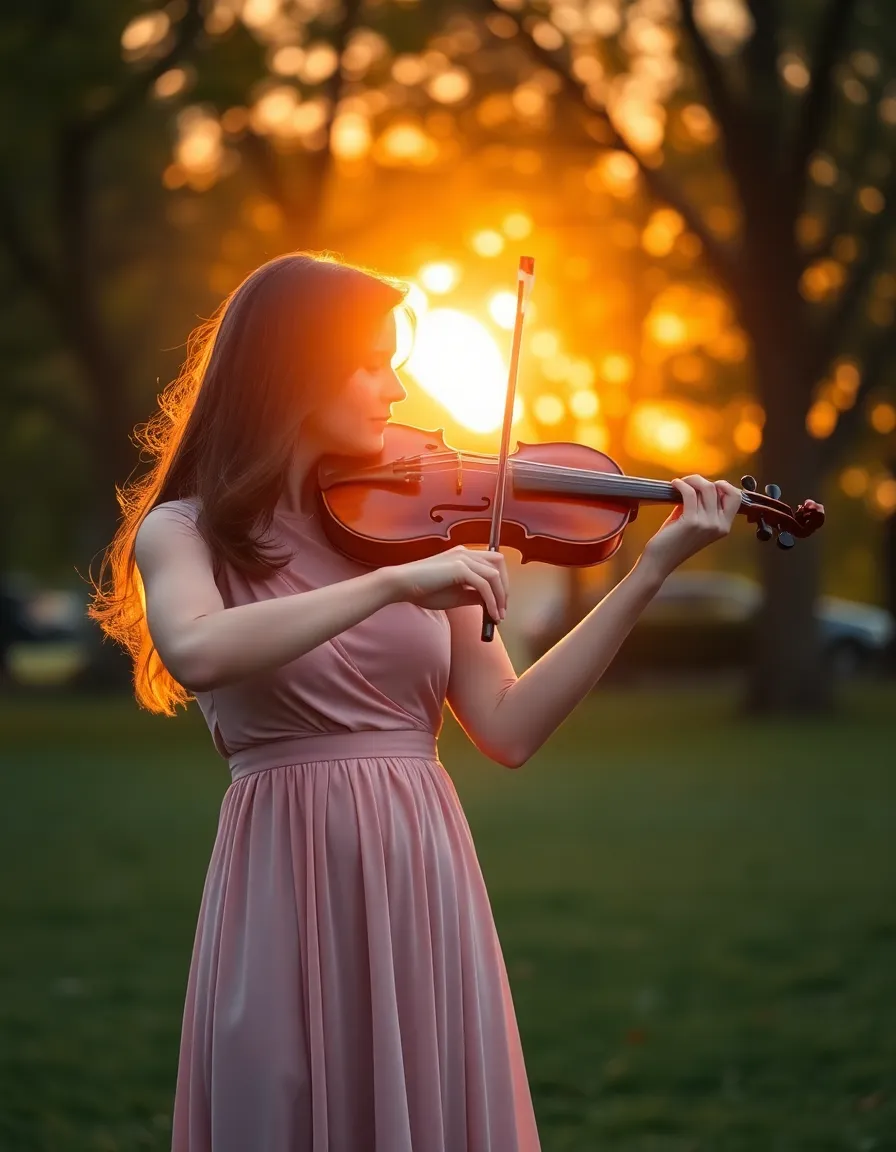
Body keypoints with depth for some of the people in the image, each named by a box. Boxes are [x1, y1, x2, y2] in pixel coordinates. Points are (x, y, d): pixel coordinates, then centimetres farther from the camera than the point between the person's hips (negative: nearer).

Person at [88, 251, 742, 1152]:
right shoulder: (184, 531, -1)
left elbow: (509, 730, 2)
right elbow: (196, 655, -25)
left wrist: (650, 570, -2)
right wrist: (396, 584, -27)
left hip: (426, 878, 4)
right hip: (289, 886, -3)